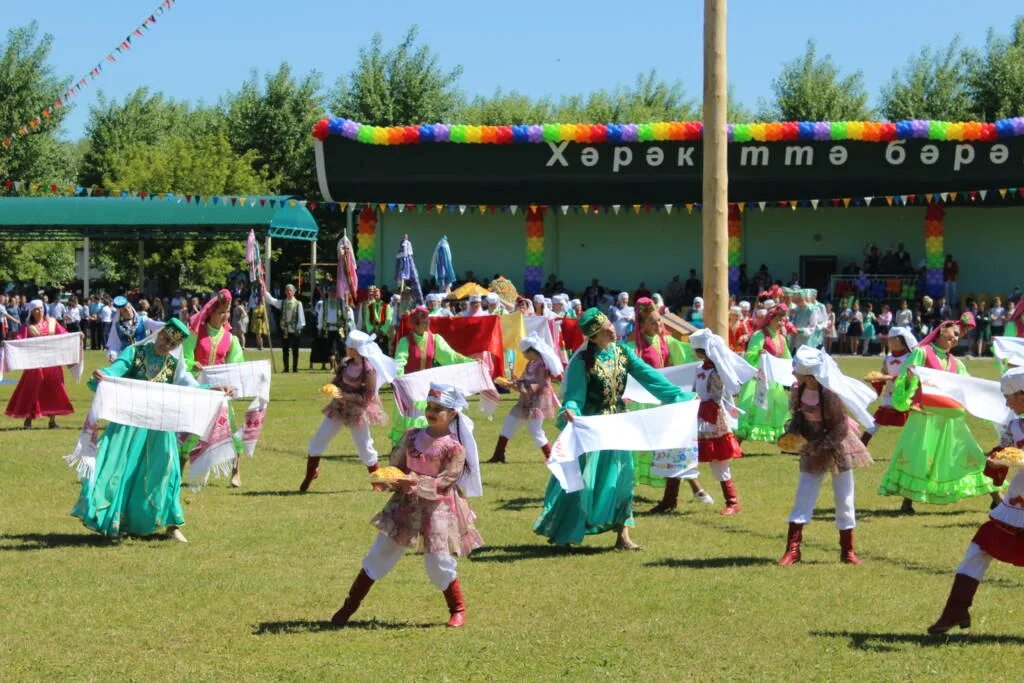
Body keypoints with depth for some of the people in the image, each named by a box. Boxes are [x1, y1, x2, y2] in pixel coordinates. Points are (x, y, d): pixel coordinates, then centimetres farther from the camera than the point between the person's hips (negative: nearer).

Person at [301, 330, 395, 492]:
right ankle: (310, 475, 20)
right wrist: (333, 388, -14)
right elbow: (337, 381, 9)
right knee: (318, 439, 4)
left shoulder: (369, 370, -21)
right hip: (338, 408, 6)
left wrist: (344, 395, -28)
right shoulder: (345, 363, -3)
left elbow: (367, 398, -21)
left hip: (358, 412, -6)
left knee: (365, 448, 4)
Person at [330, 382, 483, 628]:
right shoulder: (412, 436, 4)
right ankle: (350, 605, 15)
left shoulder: (455, 448, -12)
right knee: (380, 553, 6)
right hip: (407, 504, 5)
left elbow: (445, 481, -16)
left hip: (439, 507, -5)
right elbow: (397, 465, 10)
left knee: (439, 562, -4)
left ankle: (458, 610, 19)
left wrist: (418, 482, -28)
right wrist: (389, 479, -11)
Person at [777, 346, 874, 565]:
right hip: (813, 450, 5)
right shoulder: (799, 390, -8)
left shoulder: (830, 393, -24)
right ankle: (792, 549, 4)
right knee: (803, 496, 1)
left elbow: (840, 428, -20)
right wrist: (791, 434, -11)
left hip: (837, 447, -4)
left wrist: (816, 446, -23)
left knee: (844, 500, 4)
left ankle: (847, 551, 15)